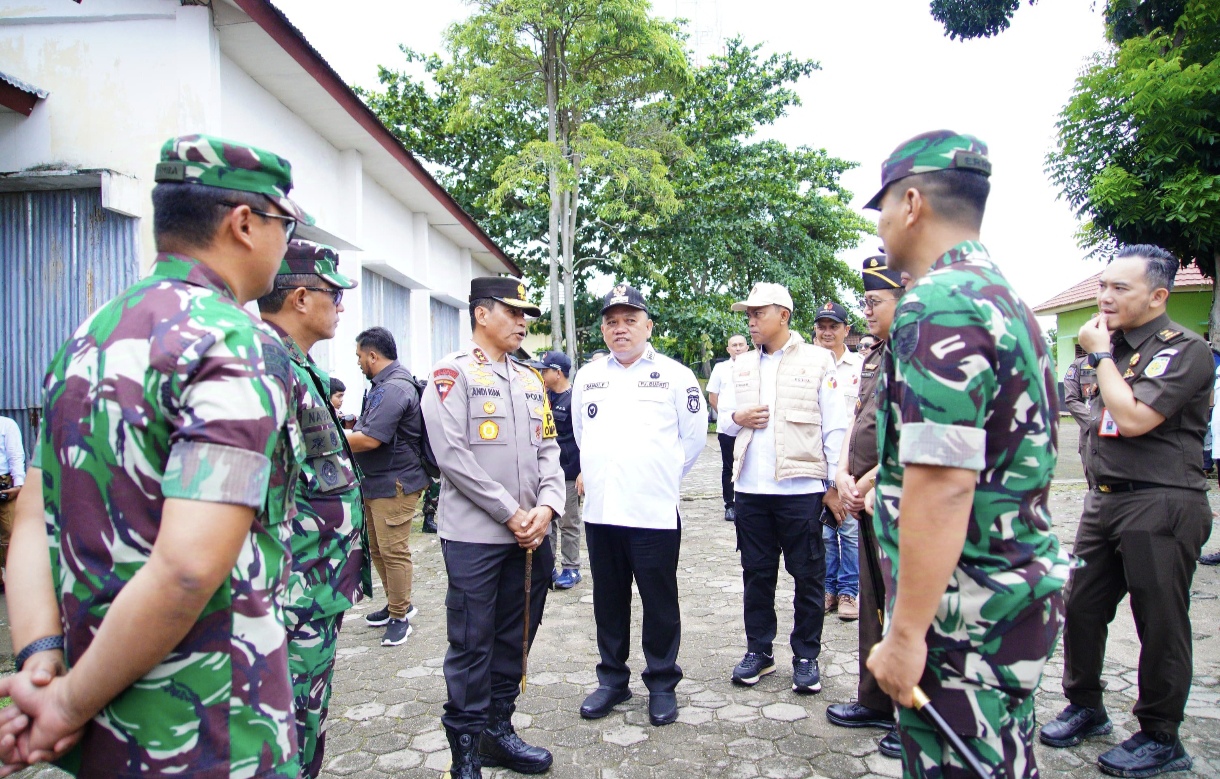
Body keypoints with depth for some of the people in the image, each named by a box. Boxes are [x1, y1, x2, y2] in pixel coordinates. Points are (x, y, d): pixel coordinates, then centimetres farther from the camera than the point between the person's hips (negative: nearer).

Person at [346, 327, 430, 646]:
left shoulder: (393, 389, -21)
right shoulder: (385, 385, 14)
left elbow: (369, 440, -24)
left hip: (395, 484, -11)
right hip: (375, 482, 11)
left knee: (393, 551, -3)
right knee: (378, 550, 18)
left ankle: (400, 617, 8)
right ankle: (398, 604, 32)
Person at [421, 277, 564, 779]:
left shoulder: (530, 381, 16)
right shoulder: (453, 373, -5)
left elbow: (548, 447, 12)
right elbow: (452, 453, -15)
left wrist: (547, 506, -7)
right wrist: (510, 514, -15)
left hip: (531, 535, 6)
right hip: (475, 536, -6)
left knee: (514, 638, 14)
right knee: (472, 644, 2)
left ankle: (498, 729, 29)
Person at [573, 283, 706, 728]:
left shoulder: (674, 375, -2)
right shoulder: (588, 376, 10)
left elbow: (695, 433, 5)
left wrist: (667, 475, 10)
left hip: (655, 510, -4)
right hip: (600, 509, 4)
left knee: (660, 601, 6)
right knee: (609, 601, 14)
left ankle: (662, 683, 22)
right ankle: (612, 679, 29)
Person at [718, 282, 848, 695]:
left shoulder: (817, 360, -1)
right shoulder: (742, 365, 13)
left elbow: (835, 427, -2)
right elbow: (724, 415, 19)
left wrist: (835, 484, -5)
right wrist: (737, 418, -5)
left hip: (801, 488, -4)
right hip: (751, 489, 4)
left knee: (808, 575, 6)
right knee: (756, 573, 12)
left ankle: (806, 657, 19)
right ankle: (759, 650, 25)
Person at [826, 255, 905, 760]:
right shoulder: (873, 356, 15)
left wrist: (871, 481, -13)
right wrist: (844, 475, 3)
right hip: (867, 503, 9)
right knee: (873, 603, 17)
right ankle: (875, 702, 32)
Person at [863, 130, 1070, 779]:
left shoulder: (938, 302, -19)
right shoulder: (1006, 297, 13)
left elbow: (943, 485, -25)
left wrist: (907, 633, -21)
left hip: (967, 610, -10)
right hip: (1020, 589, 10)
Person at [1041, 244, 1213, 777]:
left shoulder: (1184, 350, -11)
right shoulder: (1114, 344, 12)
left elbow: (1133, 417, -22)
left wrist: (1101, 356, -13)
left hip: (1161, 504, -8)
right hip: (1105, 498, 8)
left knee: (1159, 623, 3)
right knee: (1081, 608, 12)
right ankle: (1085, 708, 30)